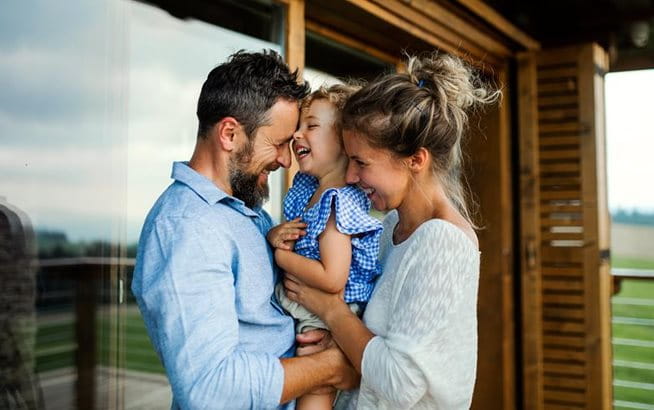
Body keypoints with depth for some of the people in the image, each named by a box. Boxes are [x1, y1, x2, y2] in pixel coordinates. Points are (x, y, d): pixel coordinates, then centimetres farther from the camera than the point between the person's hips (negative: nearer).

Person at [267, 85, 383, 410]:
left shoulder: (338, 203, -24)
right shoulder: (306, 187, 3)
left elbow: (332, 279, -30)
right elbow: (292, 237, 16)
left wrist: (280, 255, -19)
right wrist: (275, 235, -8)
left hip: (324, 320, -8)